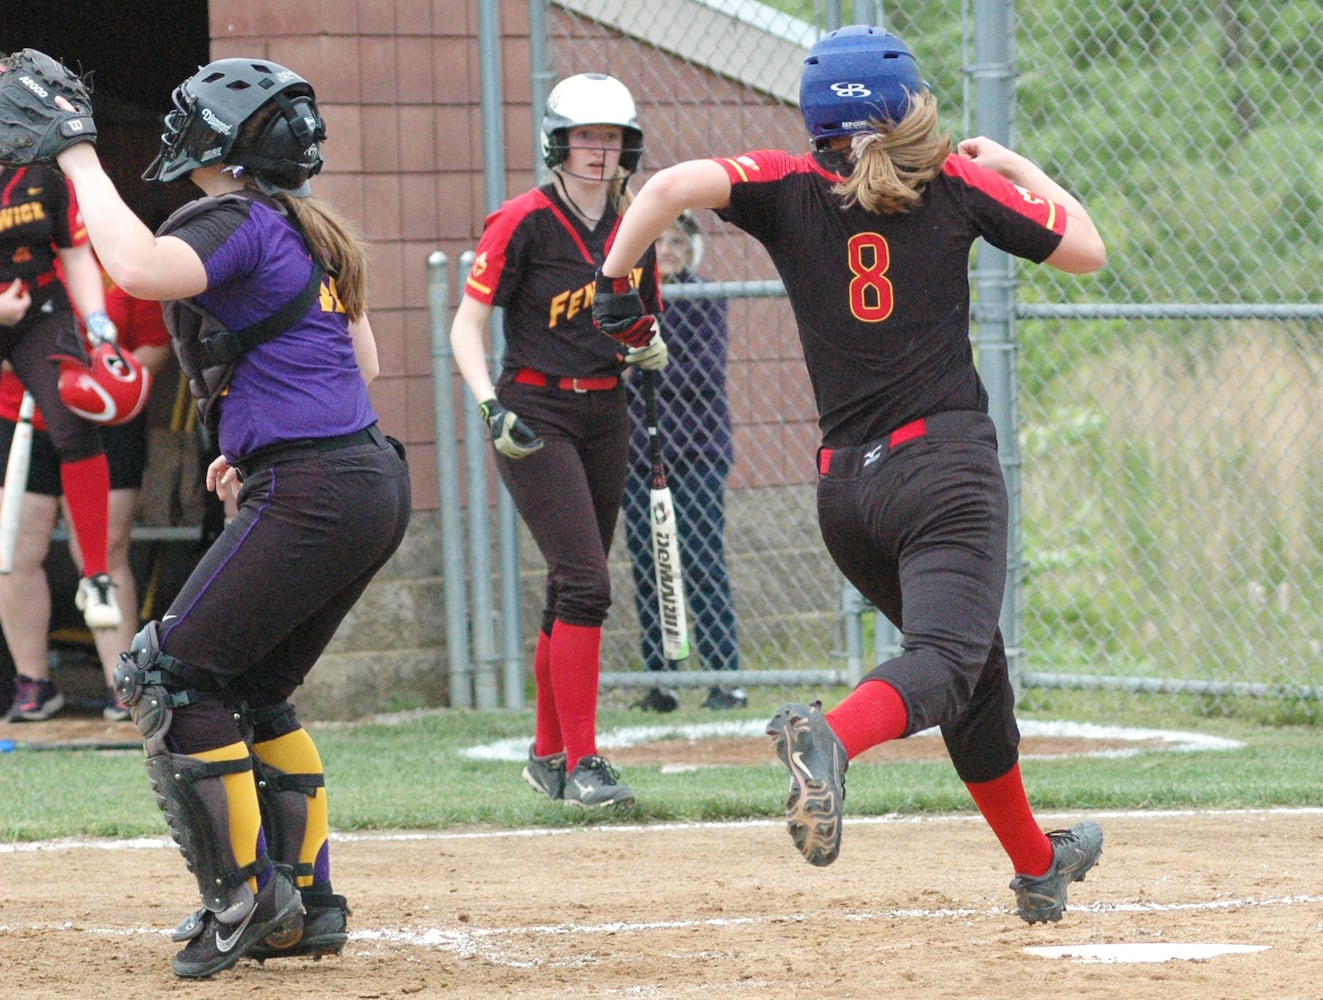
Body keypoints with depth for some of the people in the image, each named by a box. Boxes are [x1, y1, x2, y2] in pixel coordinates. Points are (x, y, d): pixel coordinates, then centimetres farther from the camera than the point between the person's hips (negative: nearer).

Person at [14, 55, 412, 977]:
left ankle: (245, 897, -6)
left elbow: (140, 268, -30)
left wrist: (81, 160, -19)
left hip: (311, 499, -10)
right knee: (254, 689, 19)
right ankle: (306, 903, 20)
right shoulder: (315, 234, 17)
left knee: (172, 676, -4)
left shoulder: (238, 225, -11)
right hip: (373, 482, 10)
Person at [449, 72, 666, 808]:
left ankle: (549, 755, 25)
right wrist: (491, 407, -24)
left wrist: (651, 351, -5)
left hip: (605, 417, 6)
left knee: (575, 590, 11)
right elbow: (468, 324, -11)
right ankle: (581, 761, -13)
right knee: (586, 582, -16)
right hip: (536, 417, -6)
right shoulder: (524, 223, -10)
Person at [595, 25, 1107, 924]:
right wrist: (1020, 167, 26)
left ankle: (1036, 865, 34)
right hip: (947, 465, -4)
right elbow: (1088, 249, 12)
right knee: (947, 661, -21)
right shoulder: (958, 185, 3)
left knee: (978, 671, 22)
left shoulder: (791, 191, 3)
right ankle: (830, 737, -52)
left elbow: (674, 185, -14)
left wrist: (615, 282, -2)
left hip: (846, 487, 4)